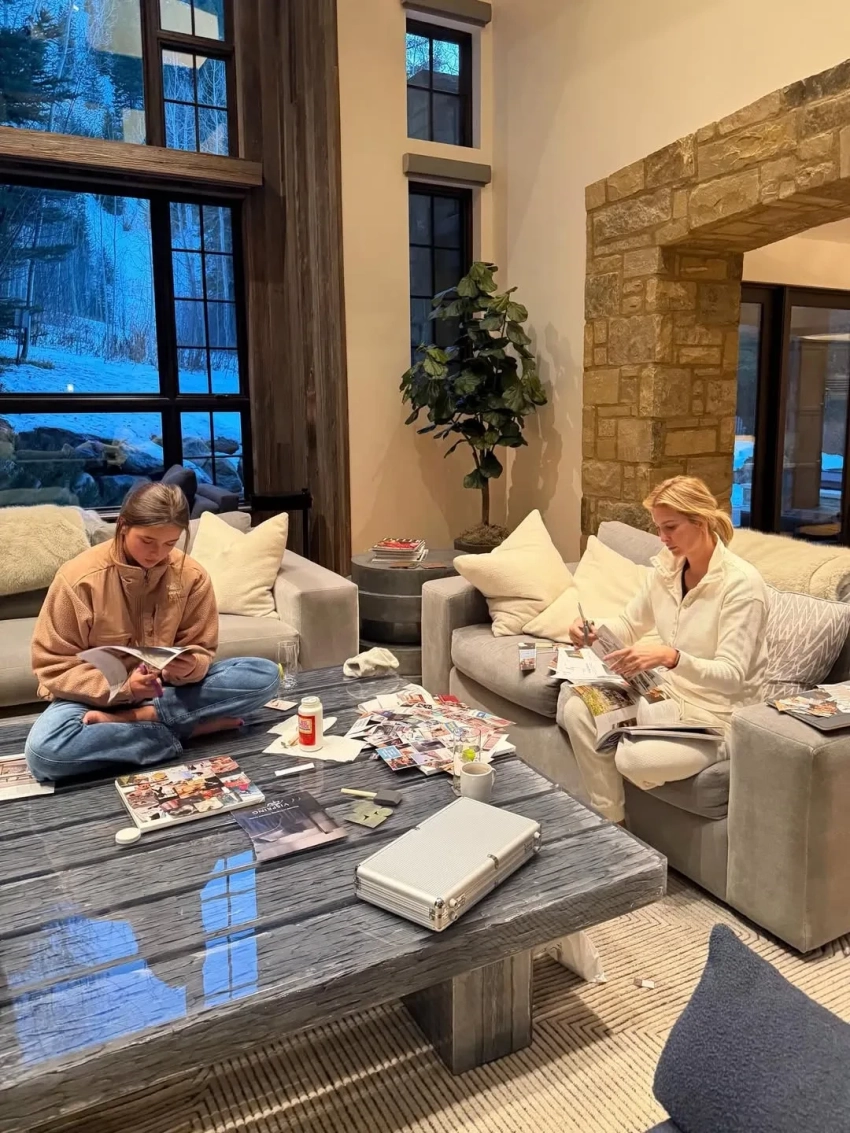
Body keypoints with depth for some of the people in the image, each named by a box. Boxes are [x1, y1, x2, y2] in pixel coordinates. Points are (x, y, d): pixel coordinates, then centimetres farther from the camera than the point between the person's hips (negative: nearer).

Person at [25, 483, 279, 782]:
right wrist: (122, 687, -27)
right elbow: (54, 668, -11)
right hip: (101, 696, -2)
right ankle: (190, 727, -23)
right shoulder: (78, 578, -15)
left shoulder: (192, 576, -8)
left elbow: (200, 652, 0)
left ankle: (127, 721, -21)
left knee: (264, 676, -20)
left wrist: (189, 667, -26)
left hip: (170, 689, 3)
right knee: (44, 750, -35)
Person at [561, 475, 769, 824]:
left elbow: (731, 676, -26)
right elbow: (630, 626, 12)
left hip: (719, 716, -7)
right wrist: (592, 630, -12)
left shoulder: (741, 583, -21)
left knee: (634, 759, -30)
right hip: (669, 695, 7)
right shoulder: (665, 567, 0)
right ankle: (611, 823, -4)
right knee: (578, 709, -14)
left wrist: (670, 657, -44)